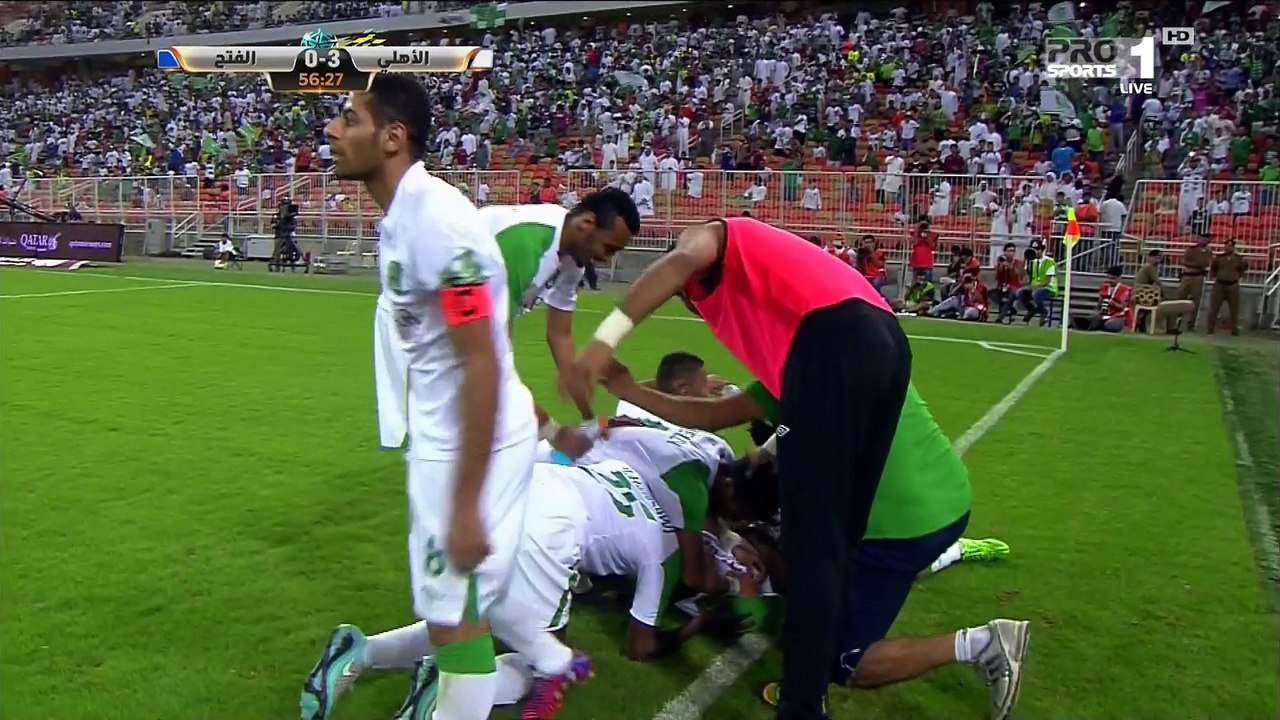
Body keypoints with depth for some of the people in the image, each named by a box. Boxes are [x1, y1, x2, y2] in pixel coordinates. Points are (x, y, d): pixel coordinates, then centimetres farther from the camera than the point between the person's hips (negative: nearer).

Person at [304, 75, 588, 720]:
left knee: (455, 618, 5)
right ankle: (554, 664, 47)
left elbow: (483, 365, -24)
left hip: (474, 441, -10)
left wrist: (466, 503, -22)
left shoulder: (437, 221, -24)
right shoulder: (397, 217, 5)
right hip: (438, 436, 10)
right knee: (462, 587, 25)